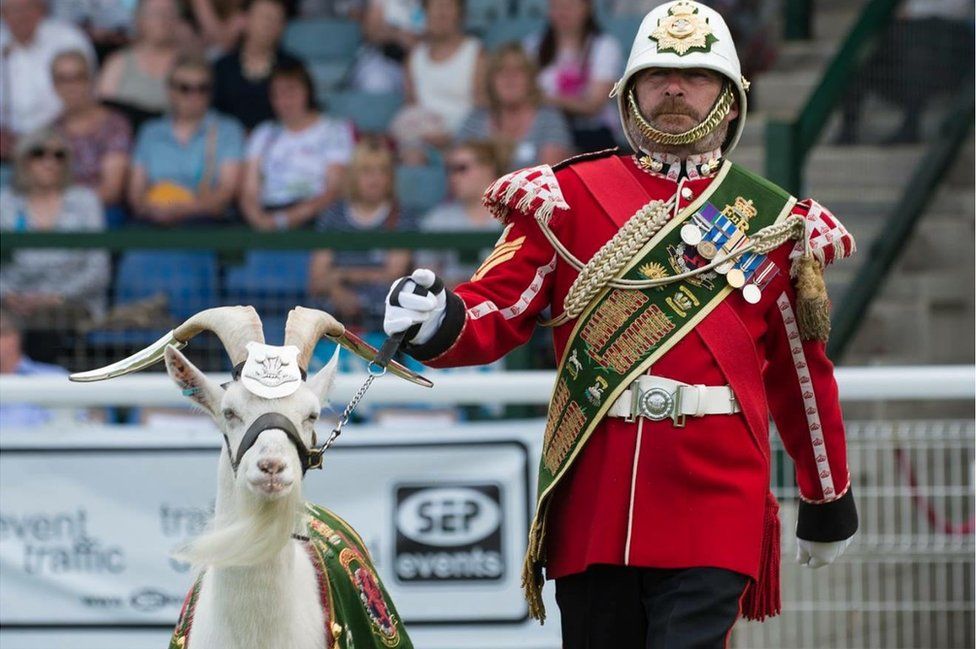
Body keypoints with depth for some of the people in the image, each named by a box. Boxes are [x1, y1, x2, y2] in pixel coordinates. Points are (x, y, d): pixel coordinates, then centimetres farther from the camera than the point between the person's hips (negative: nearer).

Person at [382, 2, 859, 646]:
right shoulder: (570, 197, 10)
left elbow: (803, 373, 19)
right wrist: (438, 321, -22)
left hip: (714, 494, -1)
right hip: (594, 490, 1)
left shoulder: (771, 222, 12)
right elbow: (497, 310, 2)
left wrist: (829, 503, 25)